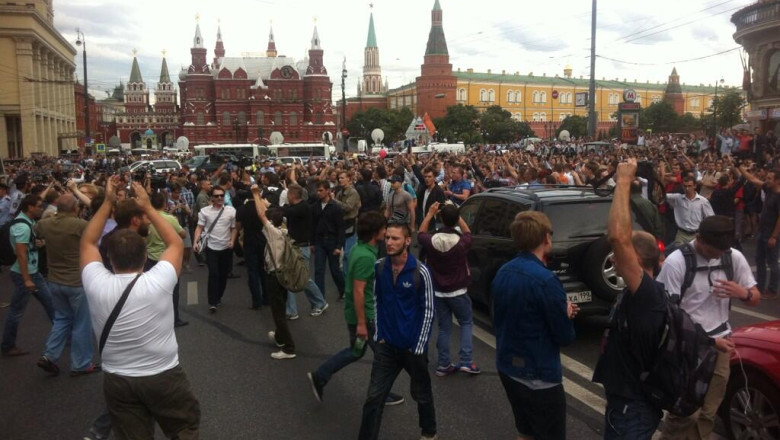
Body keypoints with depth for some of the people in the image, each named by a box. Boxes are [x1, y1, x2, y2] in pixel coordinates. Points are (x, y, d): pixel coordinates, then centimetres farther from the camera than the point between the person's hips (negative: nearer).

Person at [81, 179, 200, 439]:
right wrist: (148, 207, -4)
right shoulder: (159, 283, -22)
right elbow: (176, 244, -3)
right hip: (163, 376, -2)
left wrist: (107, 203, 0)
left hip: (117, 381, 3)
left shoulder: (97, 286, -15)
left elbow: (87, 242, 3)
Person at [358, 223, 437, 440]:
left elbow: (428, 311, -10)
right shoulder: (379, 267, -5)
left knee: (421, 394, 19)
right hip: (386, 345, 2)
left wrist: (419, 346, -11)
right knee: (374, 397, 2)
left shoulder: (420, 272, -16)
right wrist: (378, 334, 3)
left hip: (413, 346, -2)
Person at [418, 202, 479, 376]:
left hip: (438, 292, 2)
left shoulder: (431, 240, -14)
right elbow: (467, 232, 7)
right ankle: (466, 361, 7)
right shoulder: (462, 242, -19)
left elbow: (420, 233, 11)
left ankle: (444, 364, 16)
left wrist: (430, 214, 14)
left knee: (444, 328, 13)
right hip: (458, 291, -2)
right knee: (466, 323, 16)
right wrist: (456, 214, 8)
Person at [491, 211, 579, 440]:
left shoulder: (502, 273, 1)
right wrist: (566, 314, 5)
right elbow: (565, 337, -17)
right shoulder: (545, 280, -23)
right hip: (538, 374, -8)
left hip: (507, 367, 8)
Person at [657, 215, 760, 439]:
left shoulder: (734, 257, 1)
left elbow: (756, 298, 10)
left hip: (721, 343, 5)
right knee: (686, 412, -8)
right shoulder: (676, 262, -15)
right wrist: (709, 341, -15)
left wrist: (743, 293, -15)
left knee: (708, 413, 11)